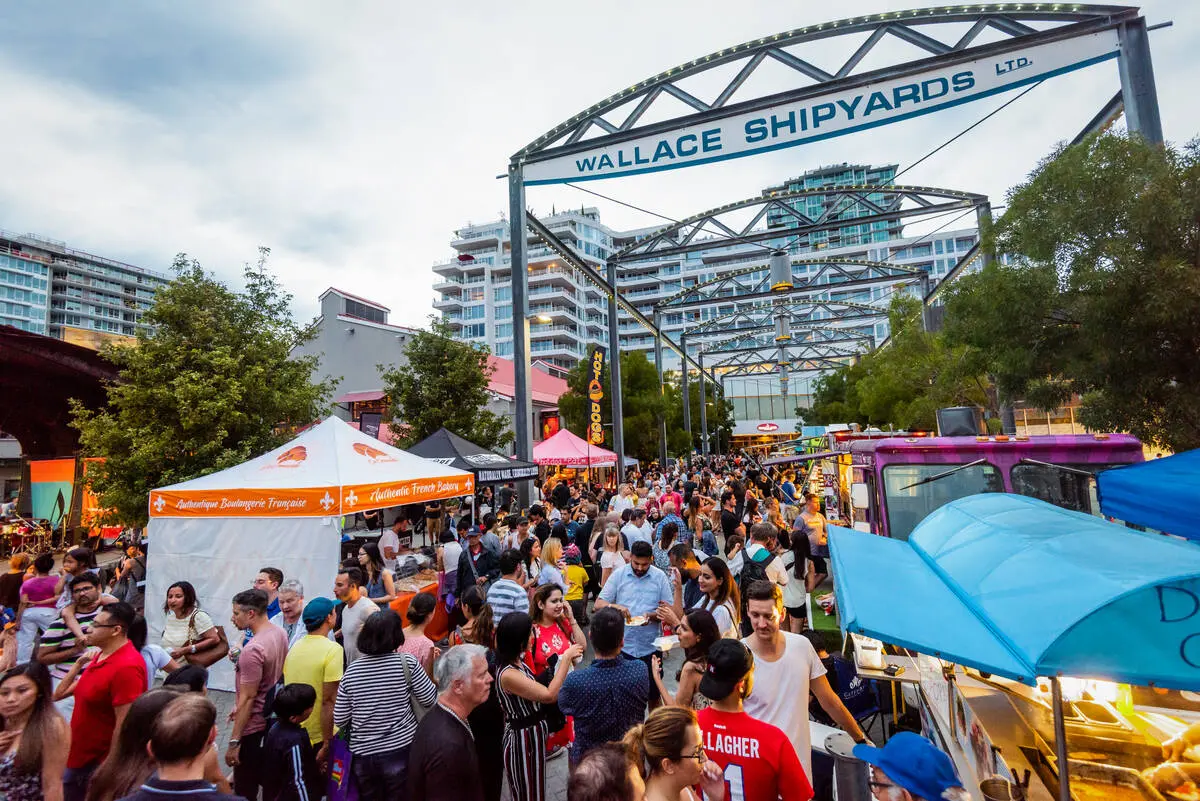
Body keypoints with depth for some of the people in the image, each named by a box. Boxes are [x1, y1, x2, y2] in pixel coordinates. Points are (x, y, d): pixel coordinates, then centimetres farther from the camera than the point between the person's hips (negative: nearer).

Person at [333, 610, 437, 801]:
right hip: (401, 751, -3)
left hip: (362, 755, 3)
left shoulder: (352, 670, -4)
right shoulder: (407, 662, -13)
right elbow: (429, 700, -6)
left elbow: (339, 720, 2)